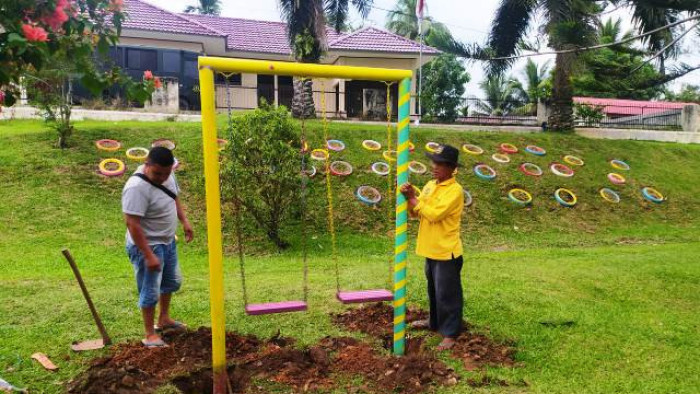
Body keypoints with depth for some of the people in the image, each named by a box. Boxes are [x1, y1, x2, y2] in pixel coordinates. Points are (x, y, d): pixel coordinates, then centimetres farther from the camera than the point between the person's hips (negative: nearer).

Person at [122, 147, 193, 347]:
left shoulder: (166, 175, -3)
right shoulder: (136, 188, -29)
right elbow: (133, 224, -30)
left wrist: (184, 221, 6)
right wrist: (149, 255, -30)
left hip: (168, 241, 9)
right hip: (147, 246, -9)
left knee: (172, 282, 23)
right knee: (150, 291, 1)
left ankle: (164, 319, 43)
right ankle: (150, 335, 17)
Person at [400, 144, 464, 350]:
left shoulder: (455, 190, -18)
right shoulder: (430, 185, 8)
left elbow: (434, 214, -27)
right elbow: (415, 212, 7)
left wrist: (412, 198, -19)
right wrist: (410, 197, -12)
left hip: (446, 252, -8)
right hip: (431, 249, 8)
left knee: (447, 293, 2)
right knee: (433, 290, 22)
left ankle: (450, 333, 14)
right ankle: (435, 321, 40)